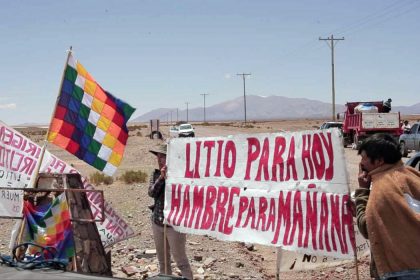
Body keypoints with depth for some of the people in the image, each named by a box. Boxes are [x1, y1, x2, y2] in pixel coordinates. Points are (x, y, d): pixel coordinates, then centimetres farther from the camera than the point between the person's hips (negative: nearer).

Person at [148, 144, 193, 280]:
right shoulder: (155, 174, 5)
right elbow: (151, 192, -9)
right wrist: (161, 177, -21)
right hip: (157, 222, 6)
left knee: (180, 260, -3)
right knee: (163, 260, 15)